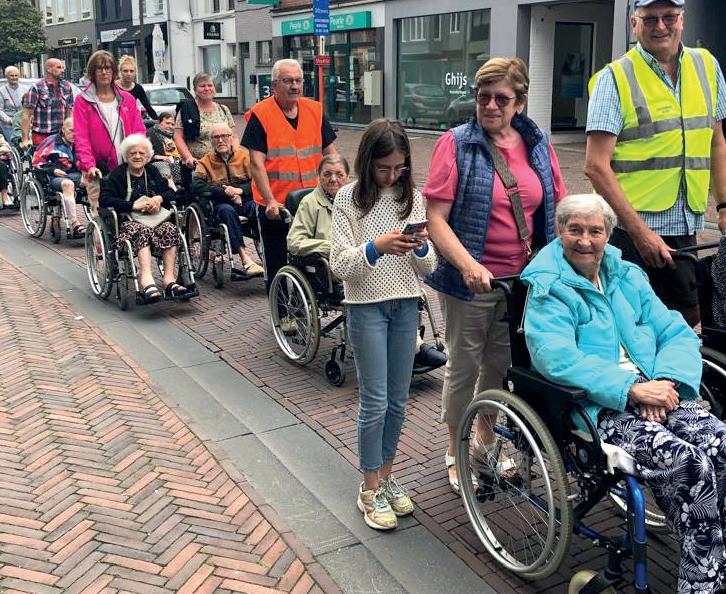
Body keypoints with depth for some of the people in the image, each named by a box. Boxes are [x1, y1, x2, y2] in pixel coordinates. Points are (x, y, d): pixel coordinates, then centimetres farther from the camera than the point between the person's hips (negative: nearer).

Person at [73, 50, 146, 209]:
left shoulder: (127, 99, 12)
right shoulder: (83, 101, 4)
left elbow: (139, 130, 9)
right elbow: (81, 137, -5)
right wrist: (89, 165, -19)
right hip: (98, 171, -2)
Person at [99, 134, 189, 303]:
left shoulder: (152, 172, 22)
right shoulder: (118, 174, 8)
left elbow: (171, 192, 17)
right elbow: (105, 199, -6)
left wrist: (159, 198, -6)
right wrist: (134, 205, -15)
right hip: (128, 220, -4)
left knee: (170, 229, -29)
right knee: (143, 231, -38)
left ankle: (169, 278, -38)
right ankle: (147, 280, -56)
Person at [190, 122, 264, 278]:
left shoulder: (244, 155, 15)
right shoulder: (205, 162, 14)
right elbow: (196, 186, -5)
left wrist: (239, 190, -16)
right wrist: (226, 192, -13)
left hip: (245, 201, 1)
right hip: (220, 204, -1)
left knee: (257, 207, -34)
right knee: (227, 210, -37)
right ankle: (245, 259, -45)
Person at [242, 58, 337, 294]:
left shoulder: (315, 110, 7)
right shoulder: (260, 115, -6)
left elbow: (330, 154, 11)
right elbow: (256, 162, -11)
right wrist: (270, 201, -19)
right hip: (274, 207, -3)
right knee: (276, 267, 7)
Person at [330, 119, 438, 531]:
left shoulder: (414, 198, 4)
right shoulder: (349, 198, -6)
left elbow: (429, 267, 4)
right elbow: (340, 265, -11)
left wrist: (421, 248, -18)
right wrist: (375, 248, -27)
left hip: (406, 305, 4)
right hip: (366, 306, -4)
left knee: (398, 400, 11)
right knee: (375, 401, -2)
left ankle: (386, 476, 28)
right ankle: (371, 490, 13)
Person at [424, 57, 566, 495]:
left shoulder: (538, 145, 4)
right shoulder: (456, 144, -9)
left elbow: (556, 209, 10)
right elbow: (435, 218, -15)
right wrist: (468, 265, -28)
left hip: (522, 278, 4)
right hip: (470, 279, -4)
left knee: (502, 363, 18)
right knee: (465, 366, 9)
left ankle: (487, 440, 41)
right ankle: (456, 452, 30)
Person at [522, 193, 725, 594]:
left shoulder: (627, 277, 19)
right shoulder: (548, 289, 0)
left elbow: (679, 334, 13)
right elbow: (557, 358, -17)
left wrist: (667, 382, -9)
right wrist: (631, 390, -23)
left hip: (654, 394, 6)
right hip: (599, 408, -5)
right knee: (687, 463, -27)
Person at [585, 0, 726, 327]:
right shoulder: (615, 78, -7)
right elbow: (596, 165, -13)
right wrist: (640, 231, -17)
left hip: (685, 229, 5)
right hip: (629, 229, -5)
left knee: (687, 319, 12)